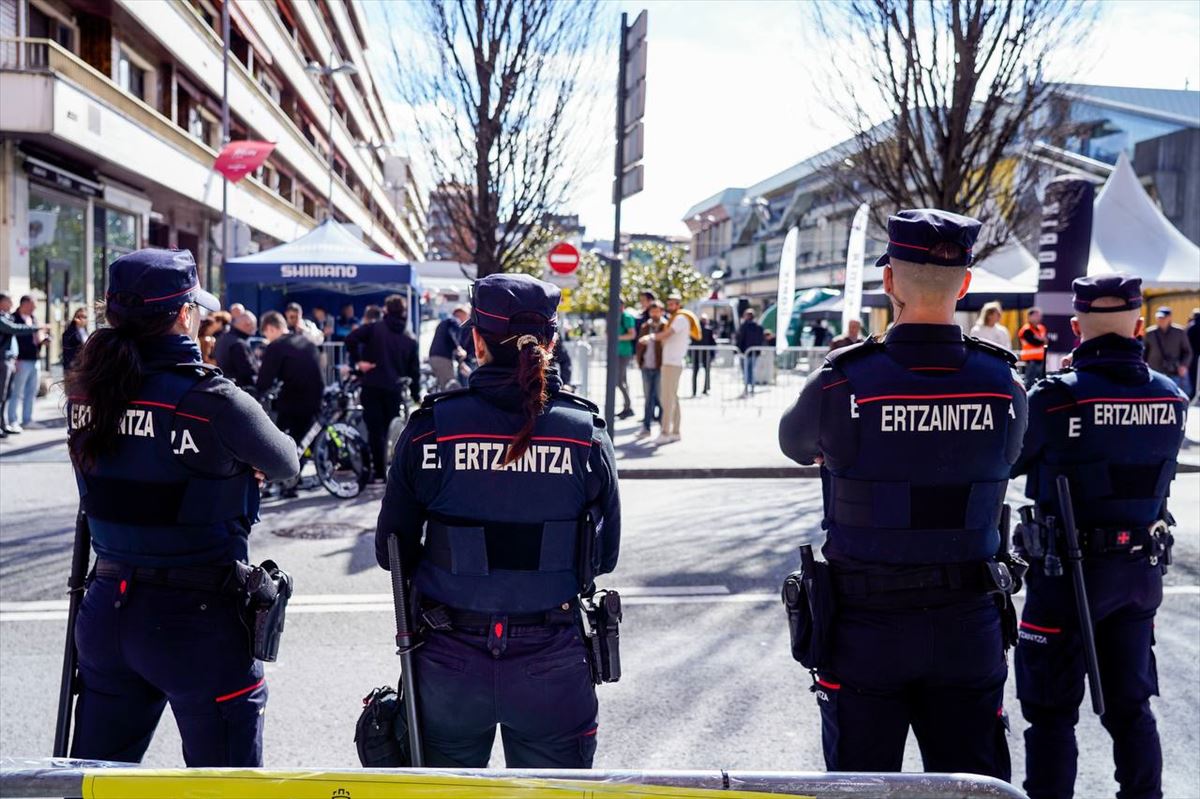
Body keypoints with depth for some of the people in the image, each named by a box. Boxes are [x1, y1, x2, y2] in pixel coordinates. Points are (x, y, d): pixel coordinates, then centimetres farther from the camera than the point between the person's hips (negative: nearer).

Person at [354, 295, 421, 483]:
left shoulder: (375, 328, 0)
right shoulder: (410, 339, 8)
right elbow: (414, 371, 7)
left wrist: (359, 361, -4)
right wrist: (416, 396, 13)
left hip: (373, 386, -2)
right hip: (394, 389, 3)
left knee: (375, 430, 1)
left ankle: (379, 472, 0)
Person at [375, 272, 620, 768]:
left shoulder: (430, 428, -11)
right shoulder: (587, 434, -8)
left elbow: (392, 550, -2)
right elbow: (604, 555, 1)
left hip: (450, 661, 0)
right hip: (551, 664, 0)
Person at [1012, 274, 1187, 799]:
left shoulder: (1056, 396, -18)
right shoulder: (1172, 397, -1)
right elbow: (1154, 470, 13)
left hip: (1068, 572, -5)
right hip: (1141, 572, 5)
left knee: (1052, 710, 7)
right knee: (1131, 704, 20)